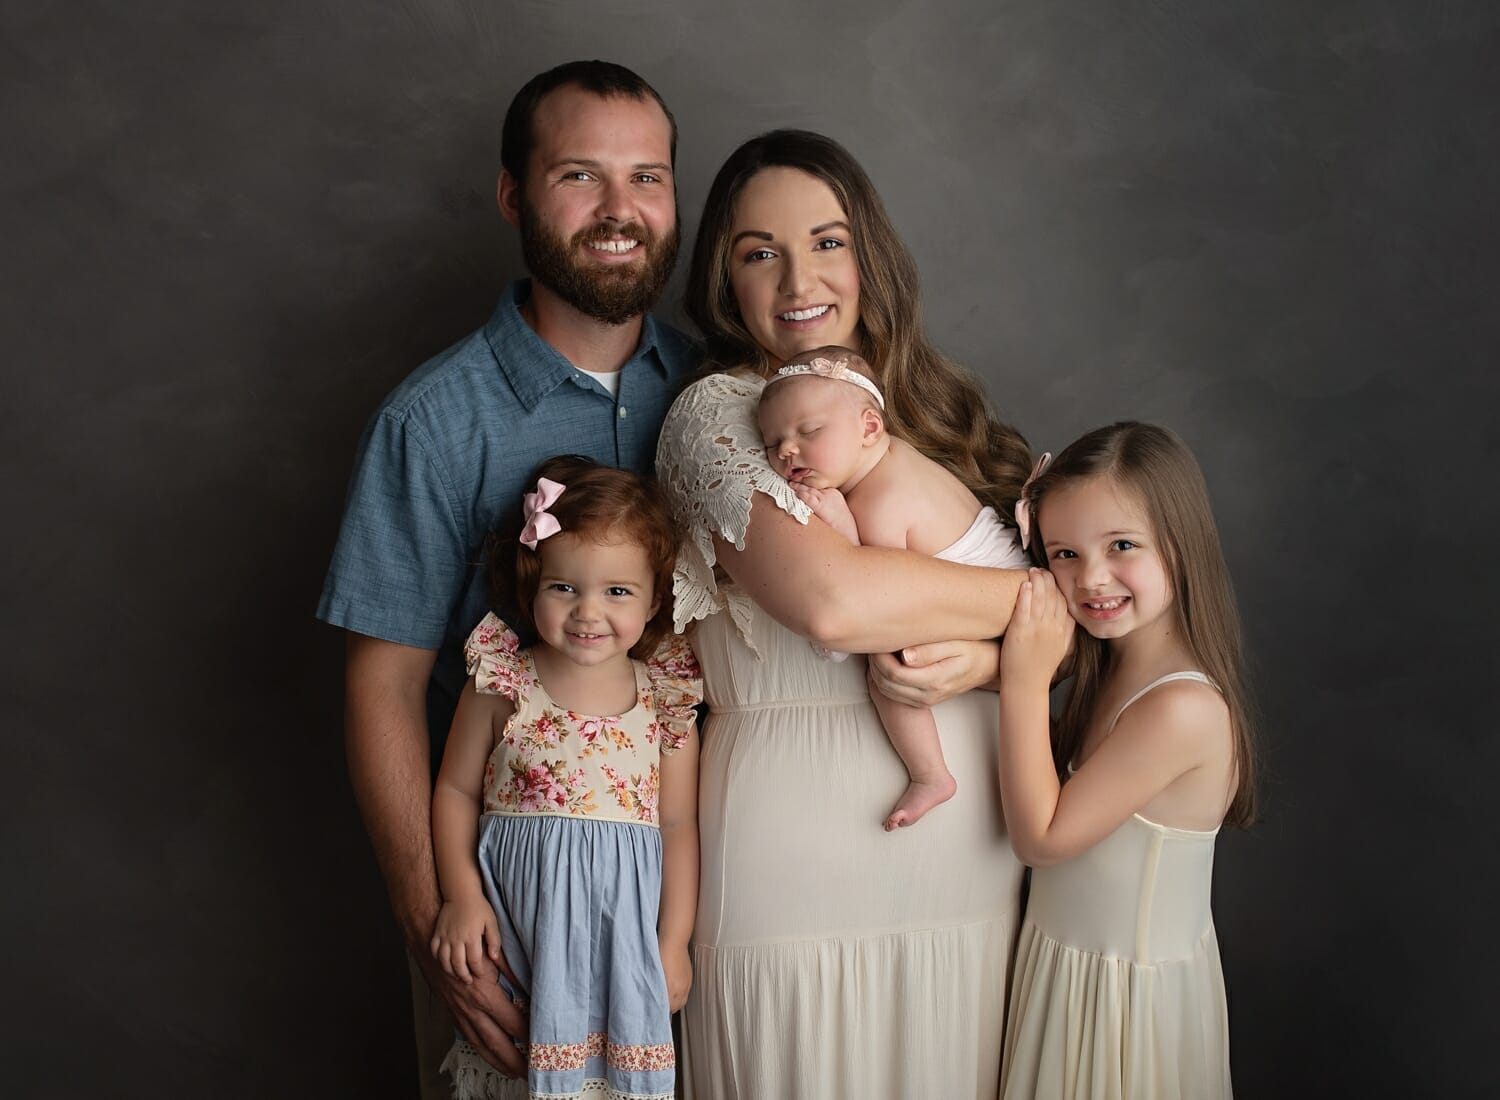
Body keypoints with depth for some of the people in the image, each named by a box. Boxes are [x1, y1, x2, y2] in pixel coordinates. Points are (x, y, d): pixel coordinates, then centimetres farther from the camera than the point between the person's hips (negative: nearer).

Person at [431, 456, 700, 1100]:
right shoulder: (502, 684, -3)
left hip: (623, 920, 1)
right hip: (518, 916, -1)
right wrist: (461, 896, -5)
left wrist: (674, 942, 0)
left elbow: (678, 826, 2)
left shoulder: (665, 698, -1)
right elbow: (456, 790, 4)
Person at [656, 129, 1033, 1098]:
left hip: (970, 860, 5)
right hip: (796, 861, -5)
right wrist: (1037, 593, -10)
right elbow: (831, 600, -24)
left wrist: (980, 659, -13)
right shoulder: (718, 414, -7)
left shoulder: (945, 417, 11)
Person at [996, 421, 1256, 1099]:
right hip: (1064, 964, 8)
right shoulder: (1110, 667, 0)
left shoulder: (1182, 708, -28)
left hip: (1130, 994, -8)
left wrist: (1026, 680, -23)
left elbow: (1042, 836, -21)